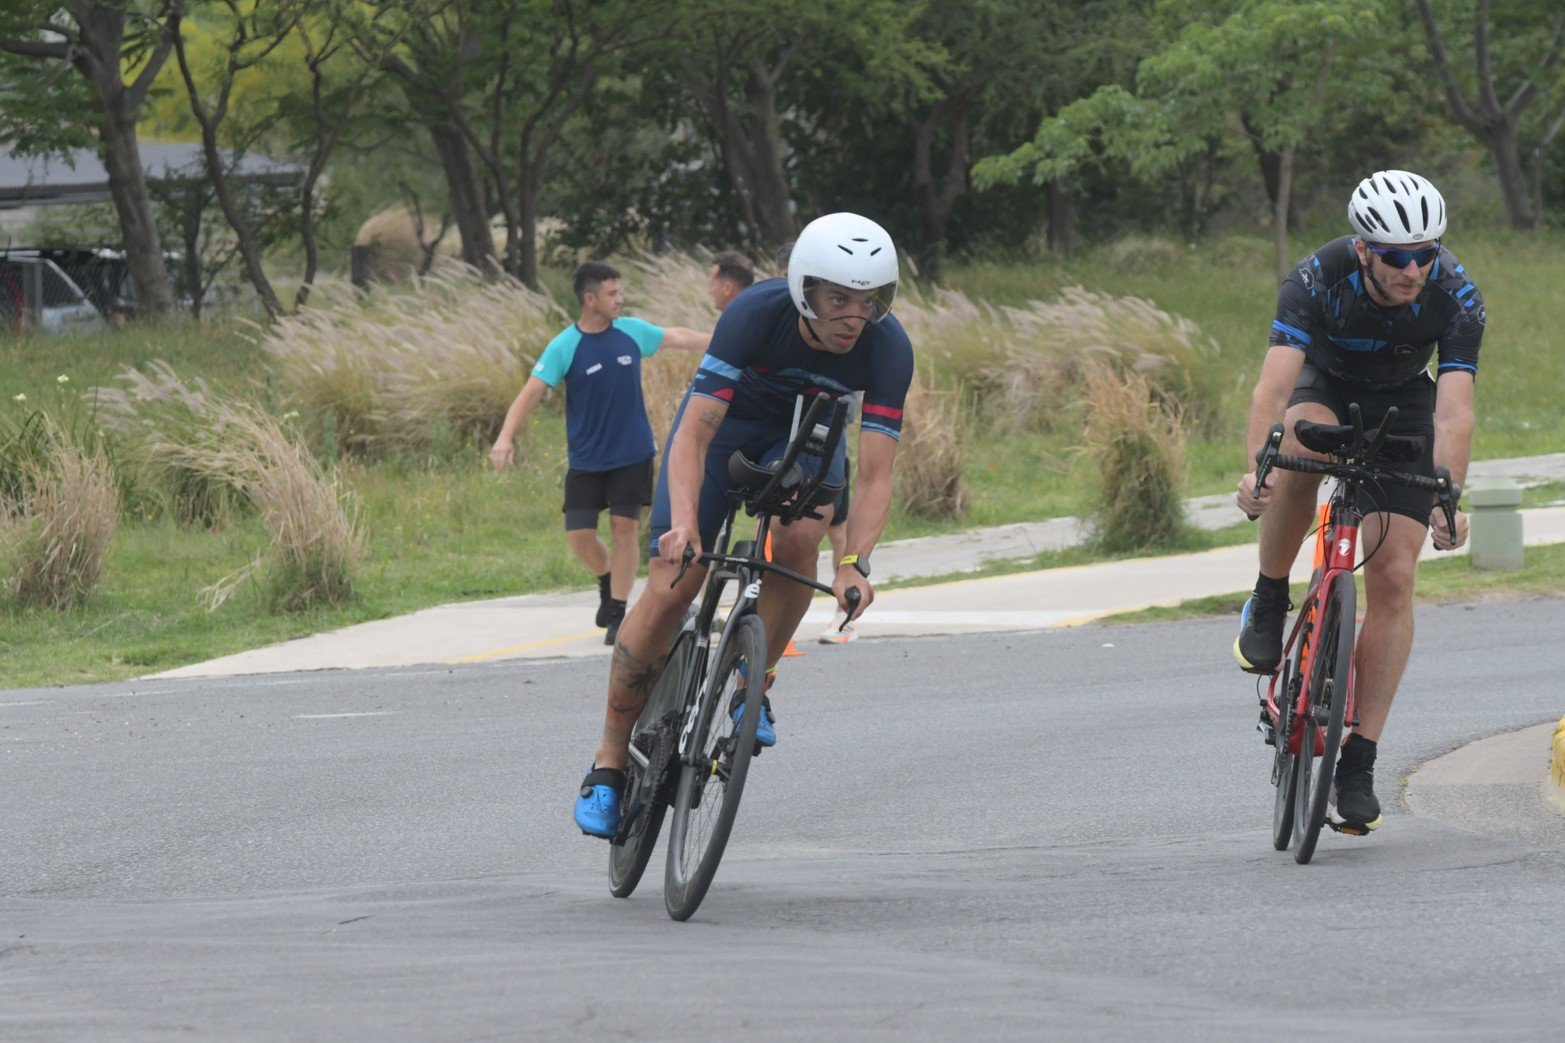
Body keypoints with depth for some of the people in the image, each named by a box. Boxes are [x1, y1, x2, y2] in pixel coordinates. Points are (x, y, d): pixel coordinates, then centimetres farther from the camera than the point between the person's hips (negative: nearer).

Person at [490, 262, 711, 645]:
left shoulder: (631, 332, -1)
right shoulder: (565, 347, -12)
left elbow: (678, 337, 16)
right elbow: (532, 391, -17)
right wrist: (506, 437, -30)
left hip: (632, 455, 2)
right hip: (586, 459, -2)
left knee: (625, 527, -4)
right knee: (580, 534, -5)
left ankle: (617, 613, 5)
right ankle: (608, 582, 26)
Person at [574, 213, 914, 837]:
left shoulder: (888, 347, -29)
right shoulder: (756, 313, -35)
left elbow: (875, 476, -31)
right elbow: (693, 437, -37)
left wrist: (856, 563, -47)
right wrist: (683, 521, -53)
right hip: (726, 420, -2)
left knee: (798, 536, -31)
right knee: (669, 591, -13)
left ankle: (756, 684, -7)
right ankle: (609, 762, 1)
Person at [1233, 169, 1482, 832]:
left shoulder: (1456, 297, -28)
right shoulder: (1318, 279, -31)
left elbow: (1454, 410, -35)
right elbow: (1275, 382, -40)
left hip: (1401, 409, 1)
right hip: (1326, 387, -1)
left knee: (1393, 579, -11)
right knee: (1303, 441, -38)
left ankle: (1359, 764, -5)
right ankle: (1268, 604, -17)